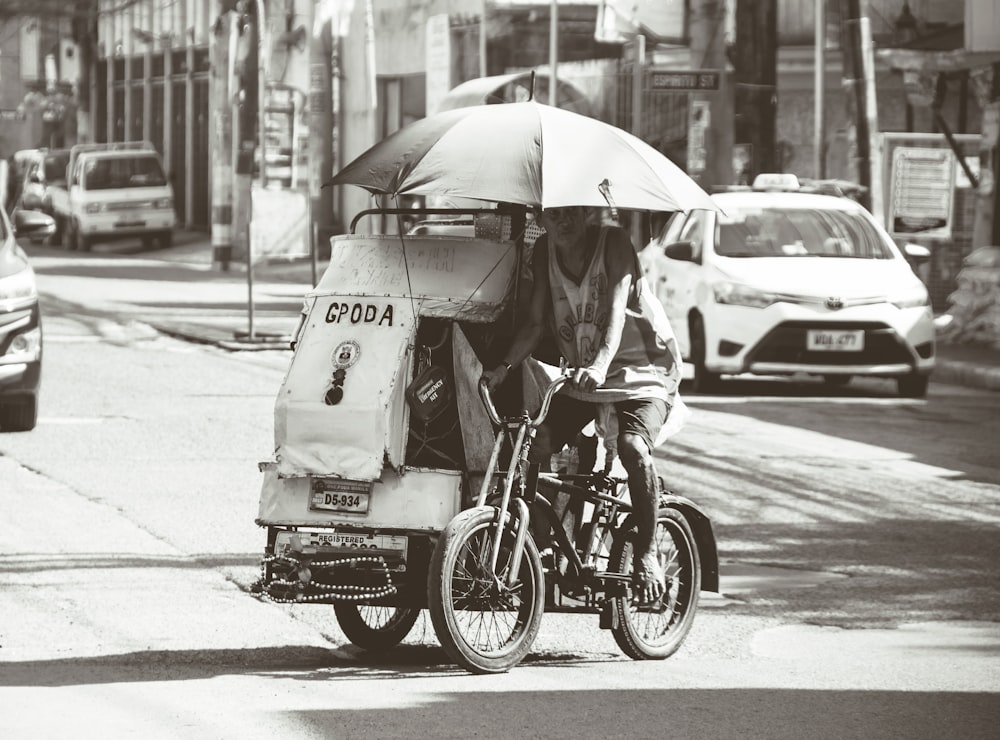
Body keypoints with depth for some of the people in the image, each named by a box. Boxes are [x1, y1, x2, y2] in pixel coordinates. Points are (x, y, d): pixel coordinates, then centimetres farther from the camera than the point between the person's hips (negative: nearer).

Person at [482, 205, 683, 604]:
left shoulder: (613, 243, -16)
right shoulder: (544, 252, -2)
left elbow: (616, 312, -28)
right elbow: (535, 321, -3)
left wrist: (600, 366, -45)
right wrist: (503, 368, -19)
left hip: (644, 371, -6)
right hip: (583, 374, 6)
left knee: (632, 447, -30)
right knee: (535, 448, -12)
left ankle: (647, 552, -17)